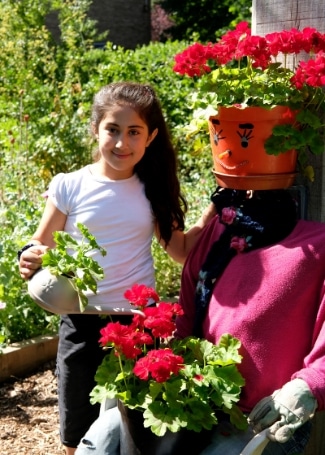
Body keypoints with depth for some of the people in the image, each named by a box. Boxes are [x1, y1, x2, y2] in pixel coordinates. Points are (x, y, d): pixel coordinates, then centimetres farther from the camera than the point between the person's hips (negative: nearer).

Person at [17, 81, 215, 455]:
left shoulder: (153, 192, 0)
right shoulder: (70, 187, -6)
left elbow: (182, 250, 6)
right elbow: (40, 247, 3)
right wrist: (30, 262, -19)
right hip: (82, 324, -1)